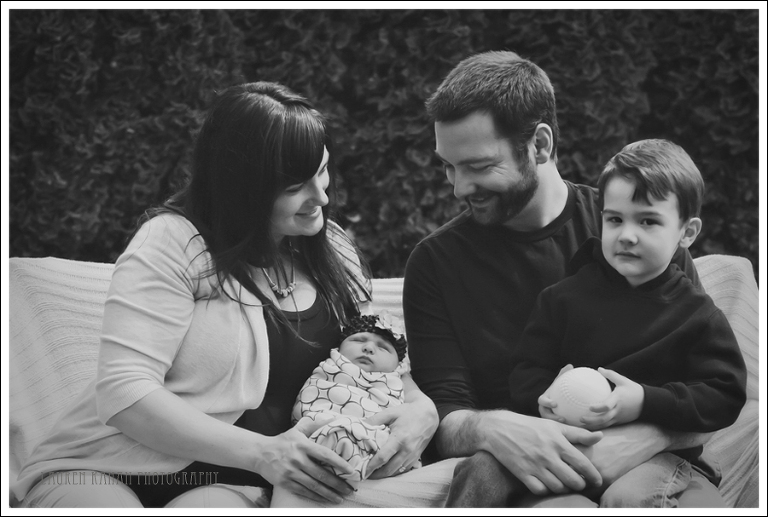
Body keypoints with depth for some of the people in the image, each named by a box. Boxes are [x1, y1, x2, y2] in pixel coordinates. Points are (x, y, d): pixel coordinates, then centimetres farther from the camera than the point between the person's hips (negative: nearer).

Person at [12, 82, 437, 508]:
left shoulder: (332, 250, 9)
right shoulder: (173, 243, -10)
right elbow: (123, 393, -16)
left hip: (227, 485, 3)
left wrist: (420, 409, -9)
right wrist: (260, 452, -24)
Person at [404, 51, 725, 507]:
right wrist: (487, 429, -20)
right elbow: (444, 420, 4)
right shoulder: (435, 263, 9)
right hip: (523, 476, 0)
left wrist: (646, 438, -17)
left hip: (645, 464, 1)